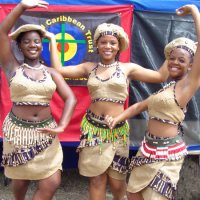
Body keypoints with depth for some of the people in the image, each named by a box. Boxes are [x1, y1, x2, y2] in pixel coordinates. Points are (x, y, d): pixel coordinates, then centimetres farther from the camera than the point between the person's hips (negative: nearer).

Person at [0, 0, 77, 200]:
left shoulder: (51, 73, 5)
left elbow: (70, 98, 0)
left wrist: (62, 126, -13)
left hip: (45, 133, 2)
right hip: (18, 130, -1)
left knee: (51, 183, -4)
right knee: (20, 179, 14)